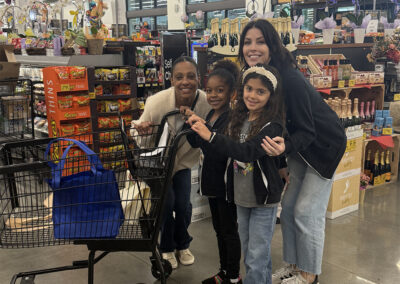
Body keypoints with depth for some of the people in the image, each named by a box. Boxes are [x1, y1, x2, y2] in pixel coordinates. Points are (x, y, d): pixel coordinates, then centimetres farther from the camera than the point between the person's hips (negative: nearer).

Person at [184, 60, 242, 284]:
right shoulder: (209, 115, 6)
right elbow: (196, 143, 13)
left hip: (227, 183, -8)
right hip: (212, 181, 8)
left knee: (229, 230, 7)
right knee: (219, 229, 20)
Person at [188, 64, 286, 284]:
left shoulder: (272, 126, -18)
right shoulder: (238, 119, 3)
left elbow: (248, 151, -32)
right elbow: (226, 152, 7)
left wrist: (211, 136, -38)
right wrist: (198, 128, -5)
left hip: (263, 200, -7)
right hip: (241, 198, 7)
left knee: (256, 260, 1)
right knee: (251, 255, 20)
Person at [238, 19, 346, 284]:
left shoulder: (289, 79, -32)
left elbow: (307, 131, -30)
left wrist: (285, 146, -48)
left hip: (324, 144, -7)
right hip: (300, 144, 8)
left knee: (306, 212, -3)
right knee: (289, 207, 11)